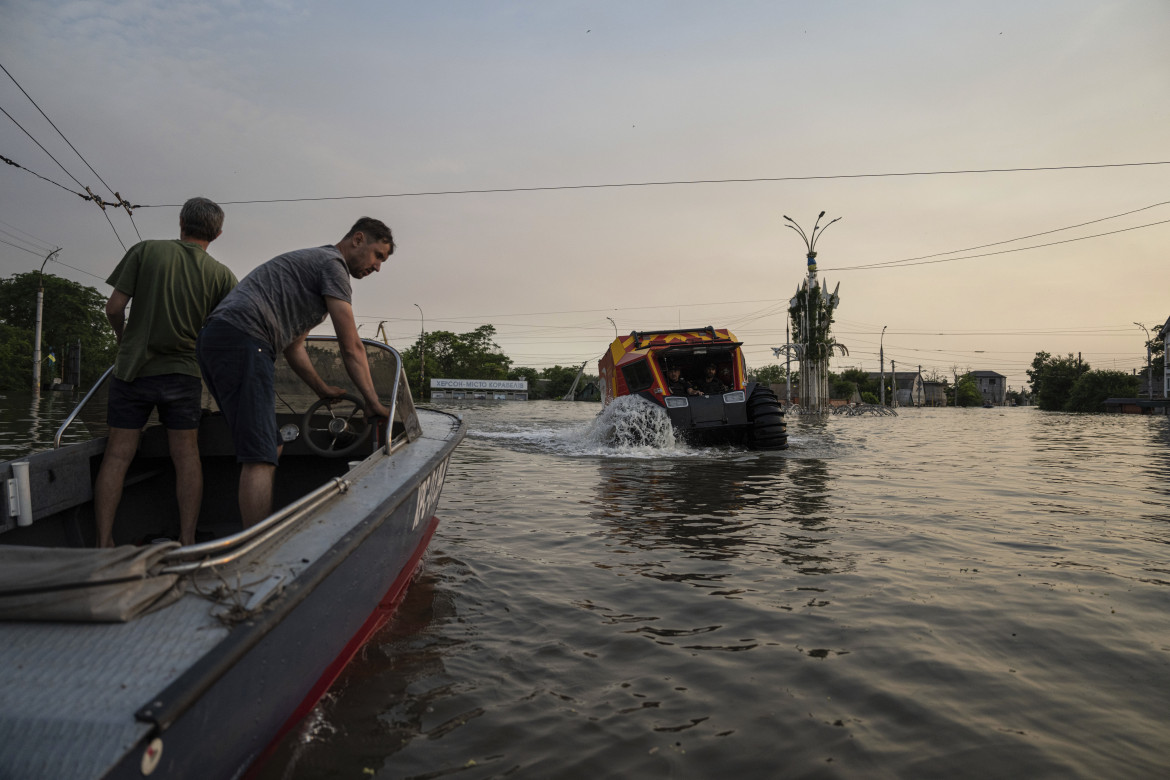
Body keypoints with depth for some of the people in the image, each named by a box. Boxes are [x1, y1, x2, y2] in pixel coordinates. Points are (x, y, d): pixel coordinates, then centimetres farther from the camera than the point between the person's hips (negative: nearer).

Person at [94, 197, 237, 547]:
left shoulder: (145, 250, -2)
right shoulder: (222, 275, -1)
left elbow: (114, 306, -4)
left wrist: (121, 334, 17)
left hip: (132, 368, 0)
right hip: (182, 373, 0)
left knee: (117, 454, 5)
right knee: (186, 456, 6)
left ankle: (104, 542, 6)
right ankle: (187, 540, 6)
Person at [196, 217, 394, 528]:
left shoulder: (309, 263, 32)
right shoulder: (332, 263, 0)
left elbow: (293, 345, 33)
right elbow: (351, 348, -5)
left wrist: (323, 389, 35)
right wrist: (373, 403, 1)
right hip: (242, 339, -11)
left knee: (269, 449, 12)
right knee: (261, 457, -15)